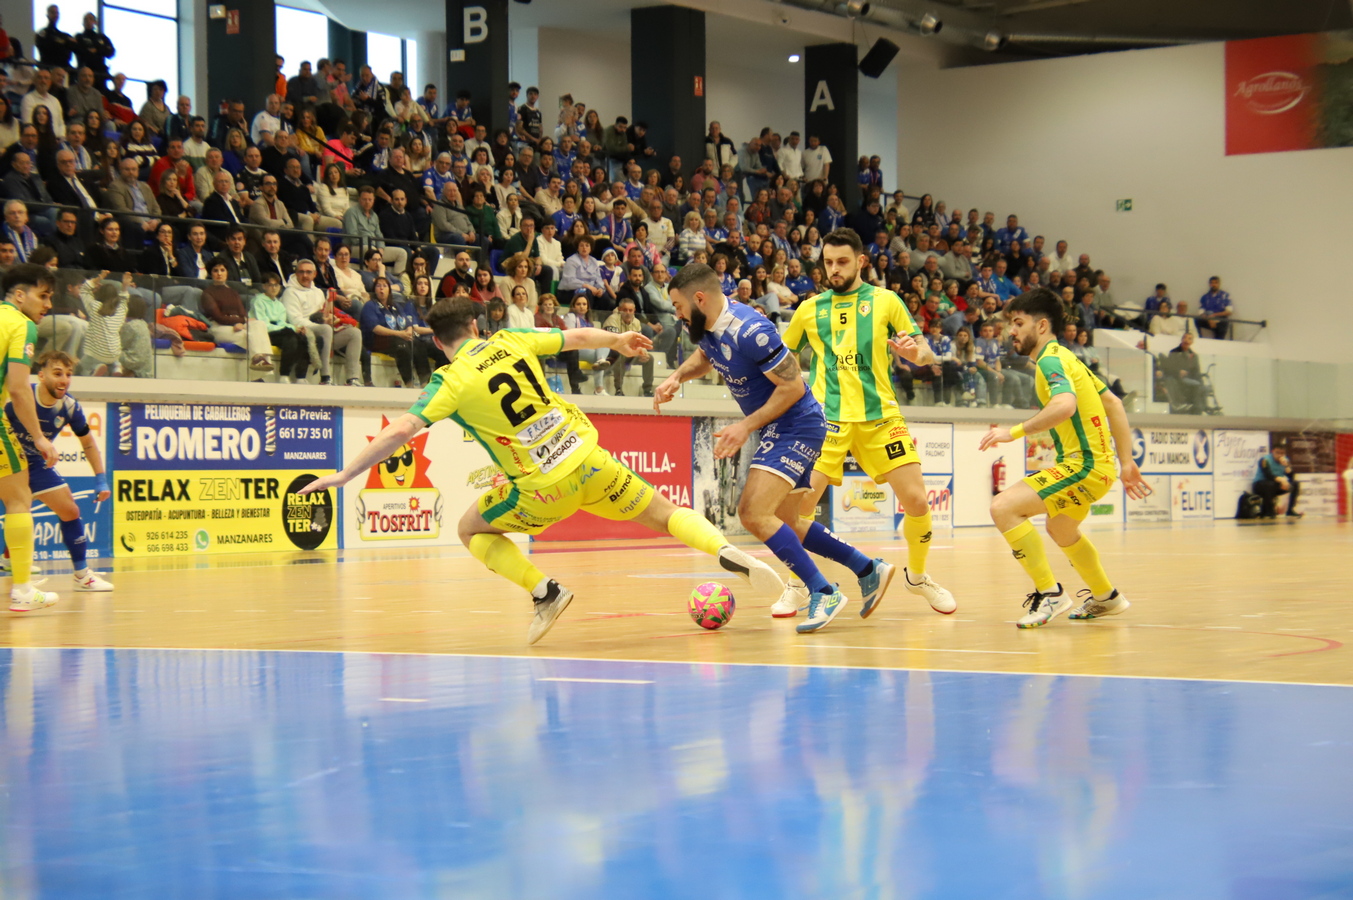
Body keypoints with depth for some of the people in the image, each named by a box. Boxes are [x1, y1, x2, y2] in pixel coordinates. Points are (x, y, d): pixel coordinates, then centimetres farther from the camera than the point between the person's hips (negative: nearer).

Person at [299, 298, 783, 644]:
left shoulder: (450, 381, -6)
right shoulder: (511, 341, 6)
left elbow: (401, 431, -15)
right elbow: (578, 336, 17)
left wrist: (343, 475, -10)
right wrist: (618, 341, 37)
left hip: (544, 486, -4)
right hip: (589, 458, 4)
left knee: (472, 529, 18)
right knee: (666, 514, 18)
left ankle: (545, 592, 2)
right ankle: (731, 555, -6)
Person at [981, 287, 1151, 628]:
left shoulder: (1050, 360, -13)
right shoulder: (1064, 357, 17)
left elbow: (1065, 405, -34)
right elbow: (1114, 403, 21)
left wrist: (1014, 432, -31)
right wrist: (1126, 463, 21)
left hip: (1084, 465, -11)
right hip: (1097, 462, 11)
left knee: (1003, 507, -20)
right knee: (1060, 530, 33)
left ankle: (1050, 593, -15)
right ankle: (1105, 597, 50)